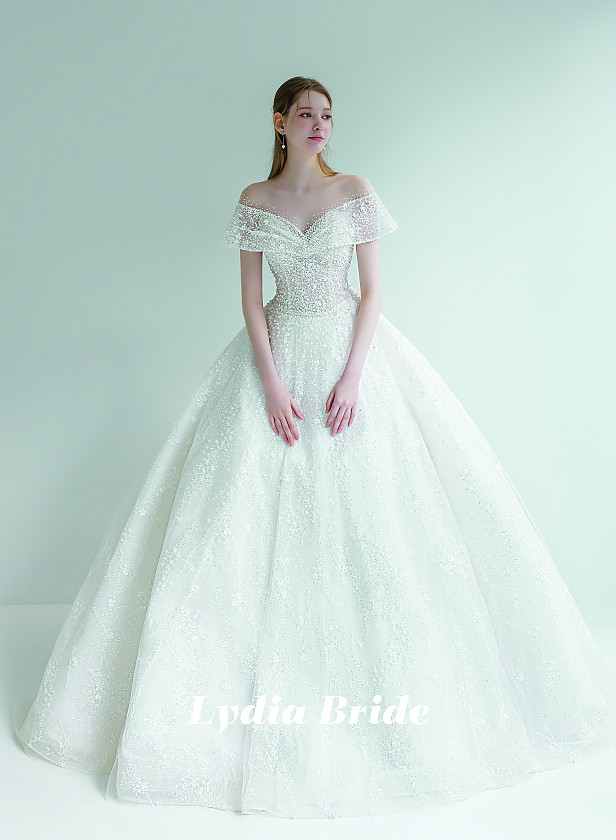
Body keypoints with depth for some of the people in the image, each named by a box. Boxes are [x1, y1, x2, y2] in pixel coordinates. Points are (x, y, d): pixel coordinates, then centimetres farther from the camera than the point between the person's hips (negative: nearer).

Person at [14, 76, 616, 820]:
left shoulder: (355, 191, 4)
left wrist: (352, 378, -13)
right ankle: (257, 685, 14)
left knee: (366, 511, -2)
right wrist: (273, 386, -11)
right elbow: (249, 299, 1)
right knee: (252, 511, -3)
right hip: (278, 354, 1)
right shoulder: (254, 200, 6)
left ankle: (377, 677, 17)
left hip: (351, 349, 0)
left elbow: (373, 290, 0)